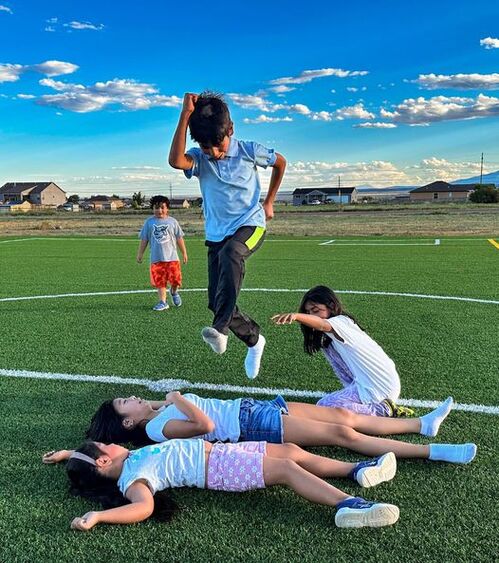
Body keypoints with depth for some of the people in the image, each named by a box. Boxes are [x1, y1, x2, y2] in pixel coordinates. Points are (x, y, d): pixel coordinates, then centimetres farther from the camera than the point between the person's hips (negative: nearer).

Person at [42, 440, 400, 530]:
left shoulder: (131, 459, 13)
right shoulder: (131, 480, -14)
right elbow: (144, 507, -32)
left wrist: (68, 453, 26)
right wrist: (97, 516, -44)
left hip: (217, 451, 9)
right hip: (217, 469, -9)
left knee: (291, 451, 5)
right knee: (287, 467, -21)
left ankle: (359, 471, 10)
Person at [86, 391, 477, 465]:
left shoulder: (158, 410, 15)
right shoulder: (156, 428, -10)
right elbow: (206, 425, -22)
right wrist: (177, 398, -14)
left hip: (251, 408, 8)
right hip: (253, 426, -8)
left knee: (342, 415, 3)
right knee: (342, 433, -14)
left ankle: (423, 424, 14)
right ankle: (434, 452, -9)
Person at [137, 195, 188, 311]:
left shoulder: (172, 221, 4)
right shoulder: (149, 222, 5)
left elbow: (179, 238, 9)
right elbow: (144, 239, 10)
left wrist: (184, 253, 10)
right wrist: (140, 254, 10)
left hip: (172, 257, -1)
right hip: (156, 258, 1)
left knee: (175, 279, -4)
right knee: (159, 281, 1)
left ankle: (174, 292, 28)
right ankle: (163, 302, 12)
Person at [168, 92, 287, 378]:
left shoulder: (248, 150, -7)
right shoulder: (199, 158, -5)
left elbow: (280, 163, 13)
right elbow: (176, 161, -30)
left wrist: (269, 202, 12)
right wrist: (186, 114, -28)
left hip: (250, 224, -3)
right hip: (217, 233, 4)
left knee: (230, 254, -40)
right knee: (216, 301, 0)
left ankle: (221, 328, -45)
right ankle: (254, 339, 25)